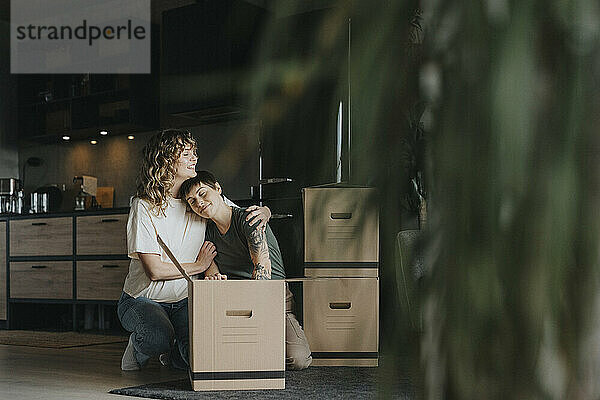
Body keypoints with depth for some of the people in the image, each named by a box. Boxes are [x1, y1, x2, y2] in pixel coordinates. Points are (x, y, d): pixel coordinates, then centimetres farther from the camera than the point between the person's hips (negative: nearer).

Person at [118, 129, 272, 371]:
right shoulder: (144, 206, -14)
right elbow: (155, 270, -19)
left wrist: (263, 212, -16)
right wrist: (200, 265, -10)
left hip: (184, 302, 4)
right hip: (142, 300, -3)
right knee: (159, 339, -36)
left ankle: (171, 355, 13)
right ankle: (139, 347, 2)